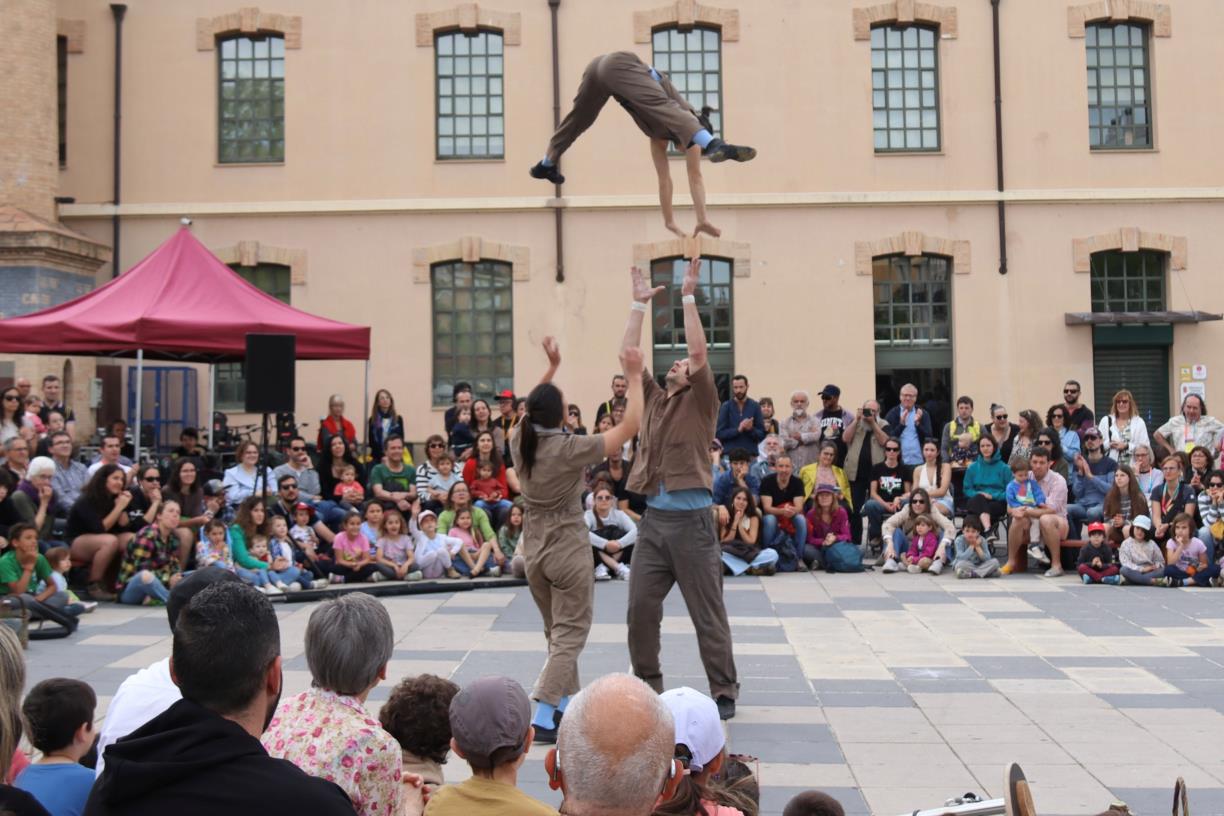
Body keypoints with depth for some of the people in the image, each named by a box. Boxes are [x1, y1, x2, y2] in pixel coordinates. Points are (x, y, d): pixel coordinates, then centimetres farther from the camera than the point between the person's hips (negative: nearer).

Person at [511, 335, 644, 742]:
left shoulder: (519, 441, -3)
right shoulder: (571, 448, -18)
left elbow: (533, 409, 21)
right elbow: (630, 426, -15)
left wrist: (552, 367, 22)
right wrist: (634, 377, -7)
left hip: (533, 550, 6)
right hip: (569, 551, -6)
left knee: (558, 633, 20)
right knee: (569, 635, 0)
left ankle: (567, 703, 29)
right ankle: (541, 718, -9)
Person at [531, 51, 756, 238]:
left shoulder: (661, 133, 34)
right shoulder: (691, 120, 17)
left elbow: (663, 179, 36)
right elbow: (695, 178, 13)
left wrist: (669, 221, 36)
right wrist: (702, 220, 14)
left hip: (601, 66, 9)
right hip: (619, 64, -8)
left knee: (579, 119, 30)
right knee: (664, 108, -29)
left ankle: (547, 163, 51)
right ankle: (715, 145, -55)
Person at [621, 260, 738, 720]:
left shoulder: (699, 402, 1)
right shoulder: (653, 399, 14)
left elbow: (700, 354, -12)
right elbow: (629, 356, 10)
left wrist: (689, 298, -12)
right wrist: (639, 305, 8)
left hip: (691, 520, -5)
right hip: (653, 519, 5)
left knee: (708, 615, 1)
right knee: (640, 609, 6)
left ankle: (724, 694, 10)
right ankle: (647, 686, 20)